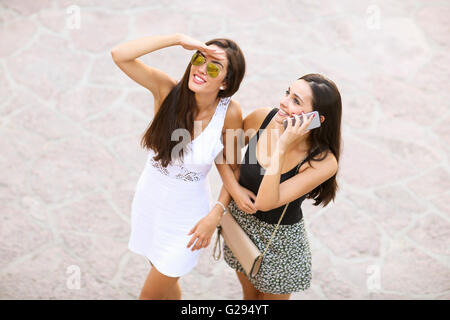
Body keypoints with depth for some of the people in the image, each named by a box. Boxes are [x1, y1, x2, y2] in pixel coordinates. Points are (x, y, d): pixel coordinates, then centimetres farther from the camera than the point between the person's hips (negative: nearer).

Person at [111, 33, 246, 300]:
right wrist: (179, 39, -33)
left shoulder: (229, 112, -22)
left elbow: (232, 167, -9)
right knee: (166, 282, 26)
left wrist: (216, 215, -16)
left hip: (186, 215, -2)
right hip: (149, 200, 3)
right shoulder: (168, 90, -19)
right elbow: (119, 55, -30)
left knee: (152, 294, 11)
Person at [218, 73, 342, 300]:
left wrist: (282, 147, -41)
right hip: (240, 223, 4)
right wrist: (235, 190, -14)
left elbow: (265, 202, -36)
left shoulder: (324, 162, -30)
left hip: (278, 241, -4)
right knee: (249, 294, 29)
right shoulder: (262, 118, -20)